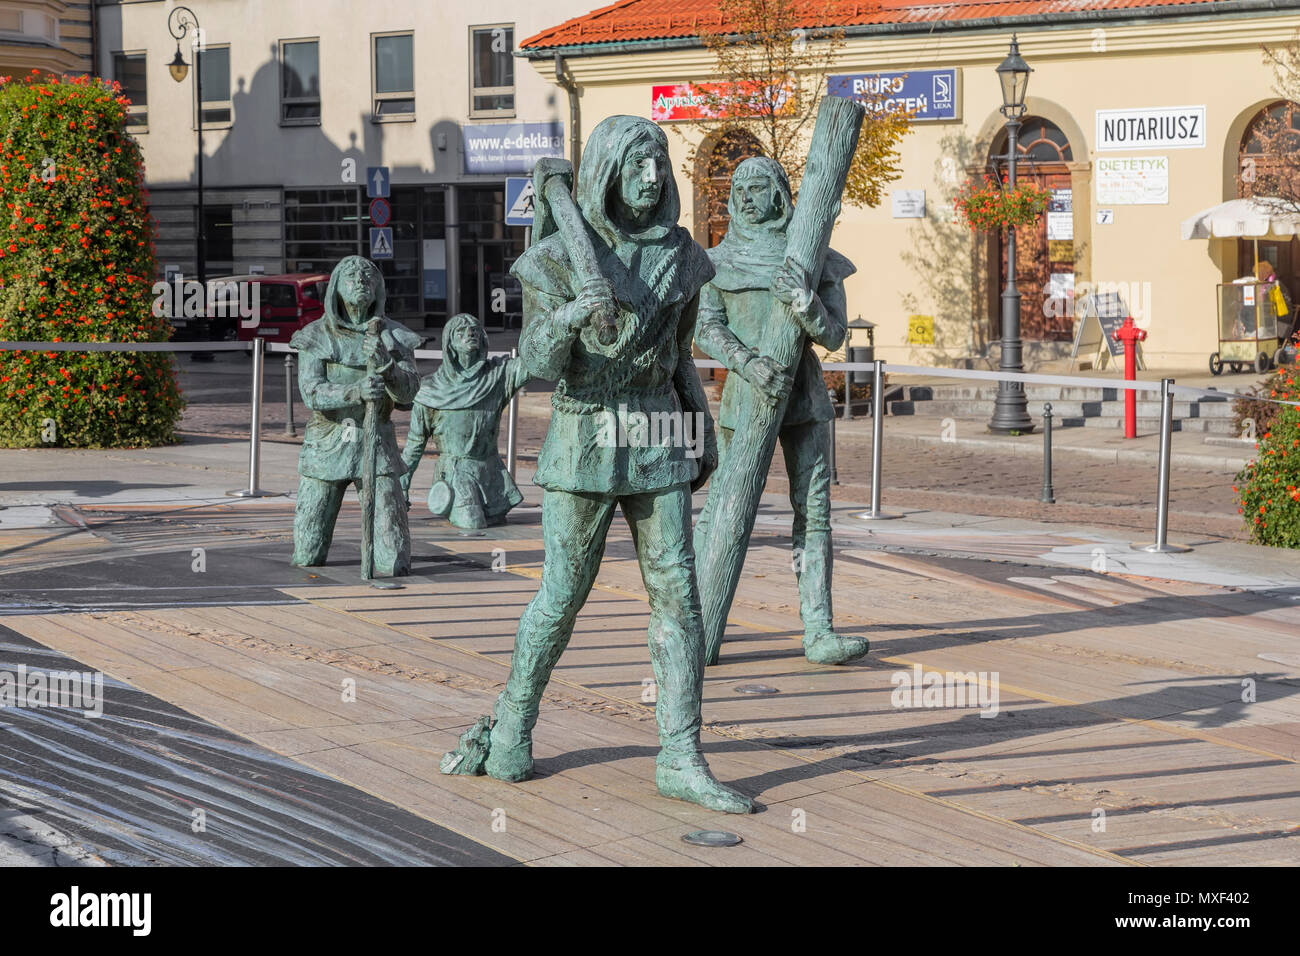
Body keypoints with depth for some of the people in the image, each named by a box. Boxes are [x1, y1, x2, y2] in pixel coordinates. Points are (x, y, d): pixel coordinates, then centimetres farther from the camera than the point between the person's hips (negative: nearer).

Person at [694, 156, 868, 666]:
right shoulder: (720, 260, 4)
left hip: (803, 395, 1)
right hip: (744, 394, -1)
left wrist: (806, 304, -24)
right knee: (721, 505, 2)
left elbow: (833, 336, -3)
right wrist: (748, 362, -23)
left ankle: (818, 631, -5)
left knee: (814, 509, -5)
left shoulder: (816, 260, 3)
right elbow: (706, 329, -5)